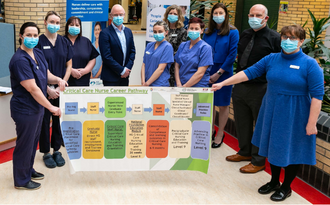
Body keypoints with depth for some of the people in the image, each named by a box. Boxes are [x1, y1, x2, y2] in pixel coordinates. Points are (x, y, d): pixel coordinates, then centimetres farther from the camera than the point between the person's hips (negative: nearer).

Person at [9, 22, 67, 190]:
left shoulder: (38, 54, 4)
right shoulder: (20, 60, -23)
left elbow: (46, 75, 13)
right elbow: (32, 88, -25)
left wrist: (57, 79, -11)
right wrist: (51, 107, -22)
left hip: (37, 107, 8)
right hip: (25, 109, -8)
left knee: (33, 141, 22)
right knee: (24, 144, 7)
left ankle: (28, 170, 42)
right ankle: (21, 180, 25)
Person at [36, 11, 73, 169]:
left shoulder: (64, 42, 4)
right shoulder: (39, 42, -6)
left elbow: (69, 65, 6)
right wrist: (48, 89, -12)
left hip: (61, 89, 3)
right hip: (44, 89, -3)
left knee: (59, 119, 10)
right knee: (44, 120, 6)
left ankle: (57, 150, 25)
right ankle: (46, 153, 19)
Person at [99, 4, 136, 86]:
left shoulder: (128, 31, 10)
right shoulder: (105, 33, -11)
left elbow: (132, 51, 10)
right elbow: (106, 56, -16)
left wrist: (128, 68, -4)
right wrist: (121, 70, -14)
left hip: (125, 76, 6)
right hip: (110, 77, -6)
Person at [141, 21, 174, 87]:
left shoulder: (167, 47, -7)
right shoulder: (149, 45, 11)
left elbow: (161, 69, -13)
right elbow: (144, 65, 8)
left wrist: (147, 83, -12)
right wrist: (143, 82, -5)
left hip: (160, 85, -5)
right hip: (146, 85, 5)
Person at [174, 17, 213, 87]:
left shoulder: (205, 48, -5)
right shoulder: (183, 45, 11)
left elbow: (200, 73, -11)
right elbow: (177, 66, 10)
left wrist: (184, 87, -13)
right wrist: (179, 85, -4)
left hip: (198, 87, -3)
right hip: (180, 86, 4)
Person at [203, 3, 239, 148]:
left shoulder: (232, 32, -6)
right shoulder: (208, 32, 7)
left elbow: (232, 55, -10)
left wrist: (218, 73, -12)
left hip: (223, 72, -4)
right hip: (207, 72, 4)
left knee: (223, 104, 6)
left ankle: (220, 134, 19)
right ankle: (211, 131, 27)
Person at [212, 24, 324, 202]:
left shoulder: (309, 64, -12)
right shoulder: (272, 59, 1)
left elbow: (317, 95, -13)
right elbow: (249, 73, 0)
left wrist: (311, 123, -16)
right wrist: (223, 83, -5)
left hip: (294, 117, -4)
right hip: (272, 112, 4)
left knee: (291, 151, 8)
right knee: (273, 146, 15)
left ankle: (286, 187, 29)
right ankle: (274, 182, 36)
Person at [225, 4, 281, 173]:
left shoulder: (274, 38, -9)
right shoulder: (244, 35, 10)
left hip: (260, 89, -7)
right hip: (240, 86, 7)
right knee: (242, 122, 18)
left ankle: (258, 161, 18)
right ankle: (245, 152, 38)